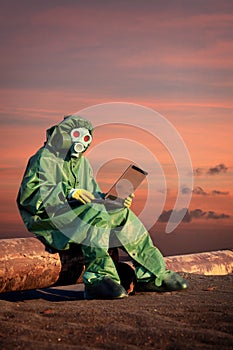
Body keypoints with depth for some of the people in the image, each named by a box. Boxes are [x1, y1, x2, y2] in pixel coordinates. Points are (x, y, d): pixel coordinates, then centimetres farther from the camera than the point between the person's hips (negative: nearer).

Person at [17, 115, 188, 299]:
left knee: (123, 214, -10)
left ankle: (153, 275, -8)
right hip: (47, 219, -8)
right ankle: (99, 279, -45)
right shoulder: (44, 159, -2)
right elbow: (29, 194, -17)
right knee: (96, 215, -33)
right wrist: (68, 192, -28)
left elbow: (93, 196, 23)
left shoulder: (82, 162, 25)